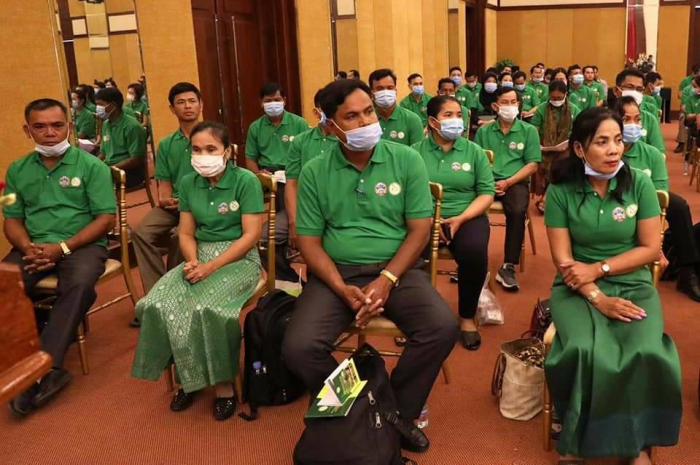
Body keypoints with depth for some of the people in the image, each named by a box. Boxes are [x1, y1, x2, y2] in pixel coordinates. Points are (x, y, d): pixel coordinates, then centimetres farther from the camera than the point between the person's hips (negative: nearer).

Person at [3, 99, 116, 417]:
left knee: (80, 283, -36)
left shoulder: (91, 166, 0)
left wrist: (63, 247, -15)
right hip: (34, 247, 4)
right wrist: (28, 247, -9)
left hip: (82, 244, -3)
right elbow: (12, 220, 14)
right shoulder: (18, 170, 13)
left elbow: (106, 218, -5)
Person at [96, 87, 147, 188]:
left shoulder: (132, 126, -14)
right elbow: (103, 154, 18)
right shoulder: (106, 124, 9)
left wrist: (109, 169, -20)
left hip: (131, 172, -7)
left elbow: (136, 160, -18)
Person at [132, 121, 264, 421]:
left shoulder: (246, 181, -9)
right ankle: (188, 376, -1)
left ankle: (223, 384, -10)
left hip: (239, 258, -5)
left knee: (207, 307, -32)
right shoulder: (188, 183, 7)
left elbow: (251, 235, -13)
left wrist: (212, 266, -20)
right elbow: (186, 233, 9)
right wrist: (193, 261, -13)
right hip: (200, 256, 5)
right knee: (158, 304, -20)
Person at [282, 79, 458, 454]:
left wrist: (386, 280, -15)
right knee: (299, 347, -23)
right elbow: (309, 241, 0)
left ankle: (398, 414, 1)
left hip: (396, 269, 0)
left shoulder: (406, 160, 0)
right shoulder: (314, 172, 1)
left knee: (443, 328, -25)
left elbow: (419, 229, -2)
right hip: (335, 272, 0)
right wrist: (343, 289, -15)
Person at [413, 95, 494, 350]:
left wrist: (460, 218, -13)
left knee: (474, 252, -31)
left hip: (467, 216, 1)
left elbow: (486, 193, 2)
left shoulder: (474, 151, 8)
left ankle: (467, 317, -6)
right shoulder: (415, 152, 4)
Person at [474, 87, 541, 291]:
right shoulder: (483, 131, 12)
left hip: (515, 181, -1)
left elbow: (532, 165, 2)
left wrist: (508, 182, -12)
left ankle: (508, 267, -22)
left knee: (517, 211, -34)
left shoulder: (529, 130, 7)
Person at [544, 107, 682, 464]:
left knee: (647, 354, -27)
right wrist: (598, 298, -17)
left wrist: (598, 268, -13)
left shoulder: (639, 184, -2)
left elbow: (650, 248, -2)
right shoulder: (561, 190, -6)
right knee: (584, 352, -30)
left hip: (633, 284, 1)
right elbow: (562, 257, -6)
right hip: (578, 288, -1)